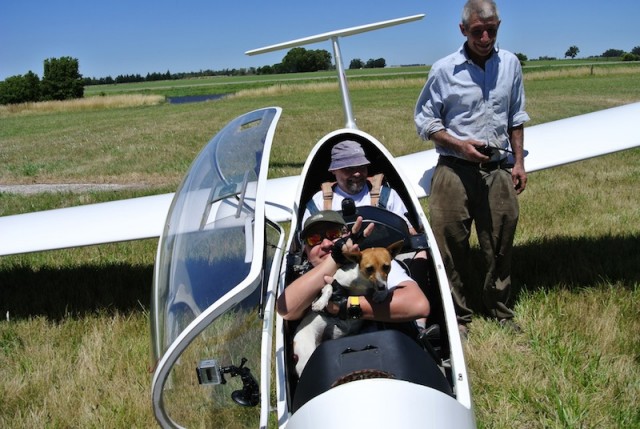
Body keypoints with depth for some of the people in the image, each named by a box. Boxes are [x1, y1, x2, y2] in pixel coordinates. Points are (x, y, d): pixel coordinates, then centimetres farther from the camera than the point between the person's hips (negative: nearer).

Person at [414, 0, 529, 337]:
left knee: (500, 246, 11)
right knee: (451, 247, 2)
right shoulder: (444, 69, -4)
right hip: (455, 170, -3)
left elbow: (516, 118, 16)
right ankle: (458, 316, 18)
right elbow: (424, 121, 1)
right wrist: (460, 145, -12)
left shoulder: (510, 65, 7)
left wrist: (518, 163, 11)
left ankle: (500, 311, 29)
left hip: (498, 170, 3)